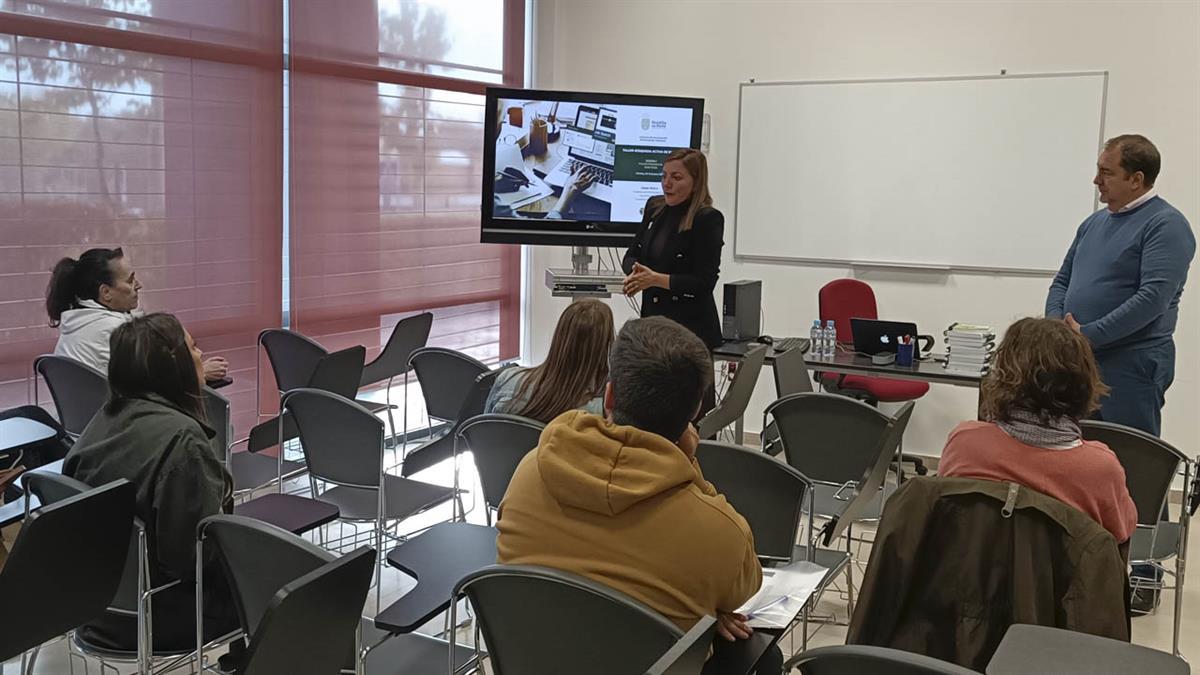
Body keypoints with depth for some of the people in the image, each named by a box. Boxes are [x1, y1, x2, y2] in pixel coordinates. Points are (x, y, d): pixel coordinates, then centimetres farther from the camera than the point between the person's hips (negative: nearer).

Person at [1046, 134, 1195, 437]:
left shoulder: (1166, 224, -9)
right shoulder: (1095, 222, 15)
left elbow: (1153, 298, -20)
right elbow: (1062, 280, 17)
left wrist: (1088, 336, -20)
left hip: (1130, 367, -7)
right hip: (1076, 363, 7)